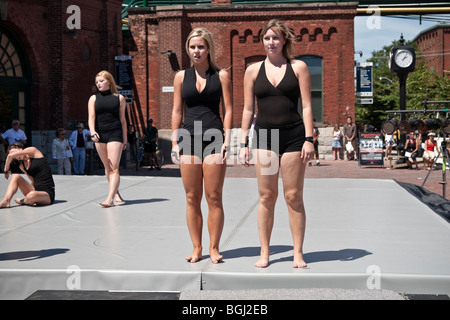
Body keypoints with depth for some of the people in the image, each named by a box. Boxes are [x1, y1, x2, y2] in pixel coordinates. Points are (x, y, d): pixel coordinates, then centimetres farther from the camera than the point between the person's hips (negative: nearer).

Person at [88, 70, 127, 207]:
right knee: (107, 167, 10)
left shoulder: (119, 98, 7)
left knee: (114, 168, -12)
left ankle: (110, 199, -18)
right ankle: (116, 193, 24)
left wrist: (125, 138, 9)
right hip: (100, 135, 3)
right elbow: (91, 117, -1)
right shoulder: (93, 99, 10)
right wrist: (92, 132, -19)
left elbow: (122, 119, 10)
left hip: (115, 134, -3)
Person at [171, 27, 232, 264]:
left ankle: (214, 248, 10)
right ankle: (196, 248, 14)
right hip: (189, 139, 2)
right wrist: (174, 143, 5)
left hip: (214, 139, -2)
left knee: (214, 198, -1)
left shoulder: (221, 75, 5)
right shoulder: (181, 76, 11)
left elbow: (228, 110, 3)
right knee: (192, 198, 4)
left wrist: (226, 140, -6)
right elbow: (176, 111, 12)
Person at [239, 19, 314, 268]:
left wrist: (309, 139, -6)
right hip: (264, 136, 1)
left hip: (293, 135, -1)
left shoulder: (298, 67, 5)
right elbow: (248, 109, 10)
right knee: (266, 196, 3)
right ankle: (264, 253, 13)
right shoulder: (253, 70, 9)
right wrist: (243, 143, 4)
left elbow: (306, 106, 2)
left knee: (294, 196, 2)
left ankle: (298, 253, 11)